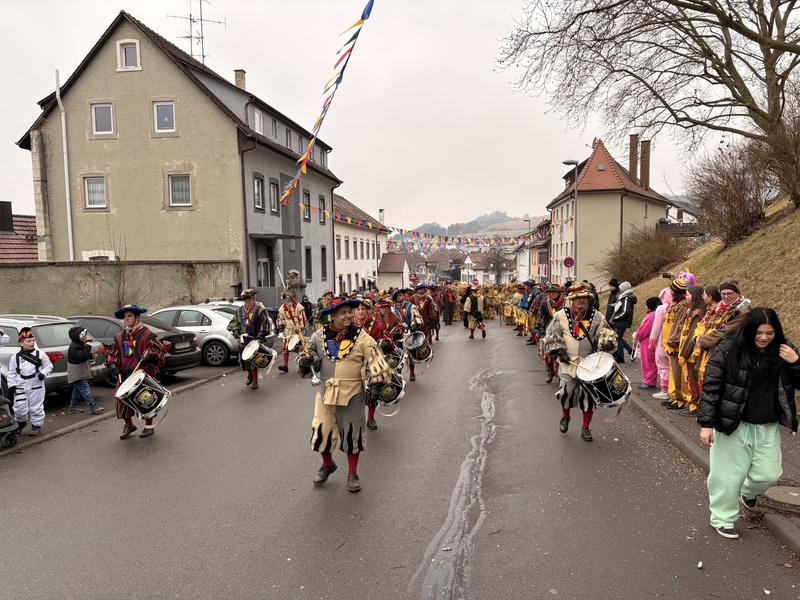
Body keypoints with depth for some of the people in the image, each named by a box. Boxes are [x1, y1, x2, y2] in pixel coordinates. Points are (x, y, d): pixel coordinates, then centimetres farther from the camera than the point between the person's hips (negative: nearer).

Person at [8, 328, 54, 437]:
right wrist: (11, 386, 0)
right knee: (19, 408, 0)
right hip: (20, 387, 1)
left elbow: (49, 366, 7)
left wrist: (43, 373, -11)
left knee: (36, 407, 5)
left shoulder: (40, 355, 0)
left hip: (36, 386, -1)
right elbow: (11, 373, 7)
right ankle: (21, 423, 29)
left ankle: (36, 426, 20)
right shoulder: (15, 357, 3)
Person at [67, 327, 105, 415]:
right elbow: (81, 356, -32)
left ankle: (73, 406, 29)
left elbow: (84, 355, 25)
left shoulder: (80, 344, 12)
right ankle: (93, 407, -15)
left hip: (81, 372, 11)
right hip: (77, 374, -11)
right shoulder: (74, 347, -21)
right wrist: (88, 347, -26)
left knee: (77, 389, 19)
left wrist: (91, 355, 6)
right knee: (85, 390, -13)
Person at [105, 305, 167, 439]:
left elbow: (159, 349, -14)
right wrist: (113, 365, 0)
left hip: (145, 374, -5)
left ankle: (148, 427, 22)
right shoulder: (120, 337, 12)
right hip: (125, 375, 5)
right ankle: (128, 425, 25)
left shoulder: (146, 334, -7)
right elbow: (112, 353, 16)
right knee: (121, 399, 2)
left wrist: (148, 356, -30)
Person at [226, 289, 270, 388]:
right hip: (242, 340, 6)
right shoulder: (240, 310, 14)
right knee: (243, 359, 12)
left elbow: (264, 324, -8)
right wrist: (235, 330, 1)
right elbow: (234, 322, 20)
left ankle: (255, 381, 6)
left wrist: (260, 335, -16)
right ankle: (250, 375, 37)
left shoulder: (259, 309, -4)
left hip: (254, 340, -6)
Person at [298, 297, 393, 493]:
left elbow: (375, 361, -9)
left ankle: (352, 473, 29)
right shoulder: (319, 336, -1)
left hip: (352, 394, -2)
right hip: (325, 392, 3)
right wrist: (304, 362, -12)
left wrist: (376, 384, -17)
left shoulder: (361, 337, -9)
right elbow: (308, 354, 10)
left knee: (352, 433, 9)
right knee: (321, 431, 9)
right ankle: (327, 465, 38)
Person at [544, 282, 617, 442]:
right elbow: (551, 337, 1)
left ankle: (585, 428, 25)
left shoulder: (596, 317, 1)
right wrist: (559, 351, -10)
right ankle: (565, 417, 29)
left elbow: (606, 333, 2)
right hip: (569, 364, -1)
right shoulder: (561, 317, -4)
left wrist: (607, 342, -19)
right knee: (567, 392, -5)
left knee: (589, 396, 5)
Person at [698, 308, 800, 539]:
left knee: (769, 474, 12)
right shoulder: (728, 349, -14)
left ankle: (748, 491, 46)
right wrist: (706, 423, -16)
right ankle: (722, 518, 26)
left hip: (768, 427, 4)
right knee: (728, 474, 6)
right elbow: (710, 387, -13)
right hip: (733, 425, -4)